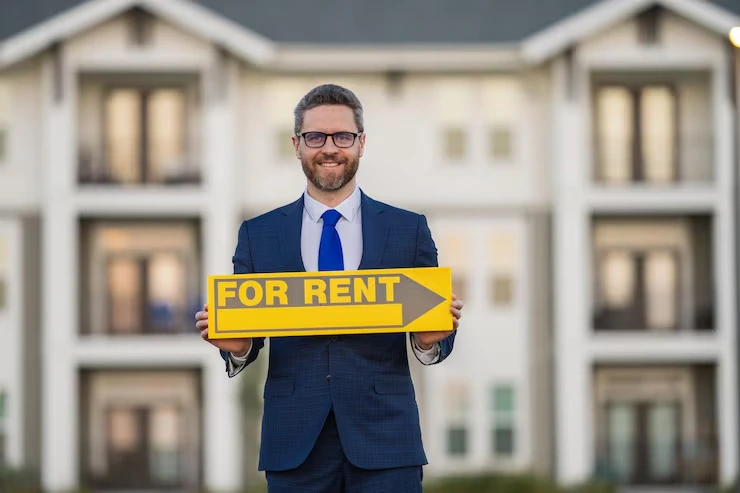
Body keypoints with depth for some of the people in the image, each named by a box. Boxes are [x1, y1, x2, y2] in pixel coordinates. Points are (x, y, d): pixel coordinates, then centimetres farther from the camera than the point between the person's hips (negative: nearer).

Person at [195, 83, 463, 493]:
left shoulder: (409, 229, 7)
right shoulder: (257, 234, 9)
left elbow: (432, 342, 6)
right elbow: (244, 335, 9)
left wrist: (432, 338, -16)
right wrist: (237, 347, -13)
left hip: (384, 439, -1)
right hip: (294, 443, 1)